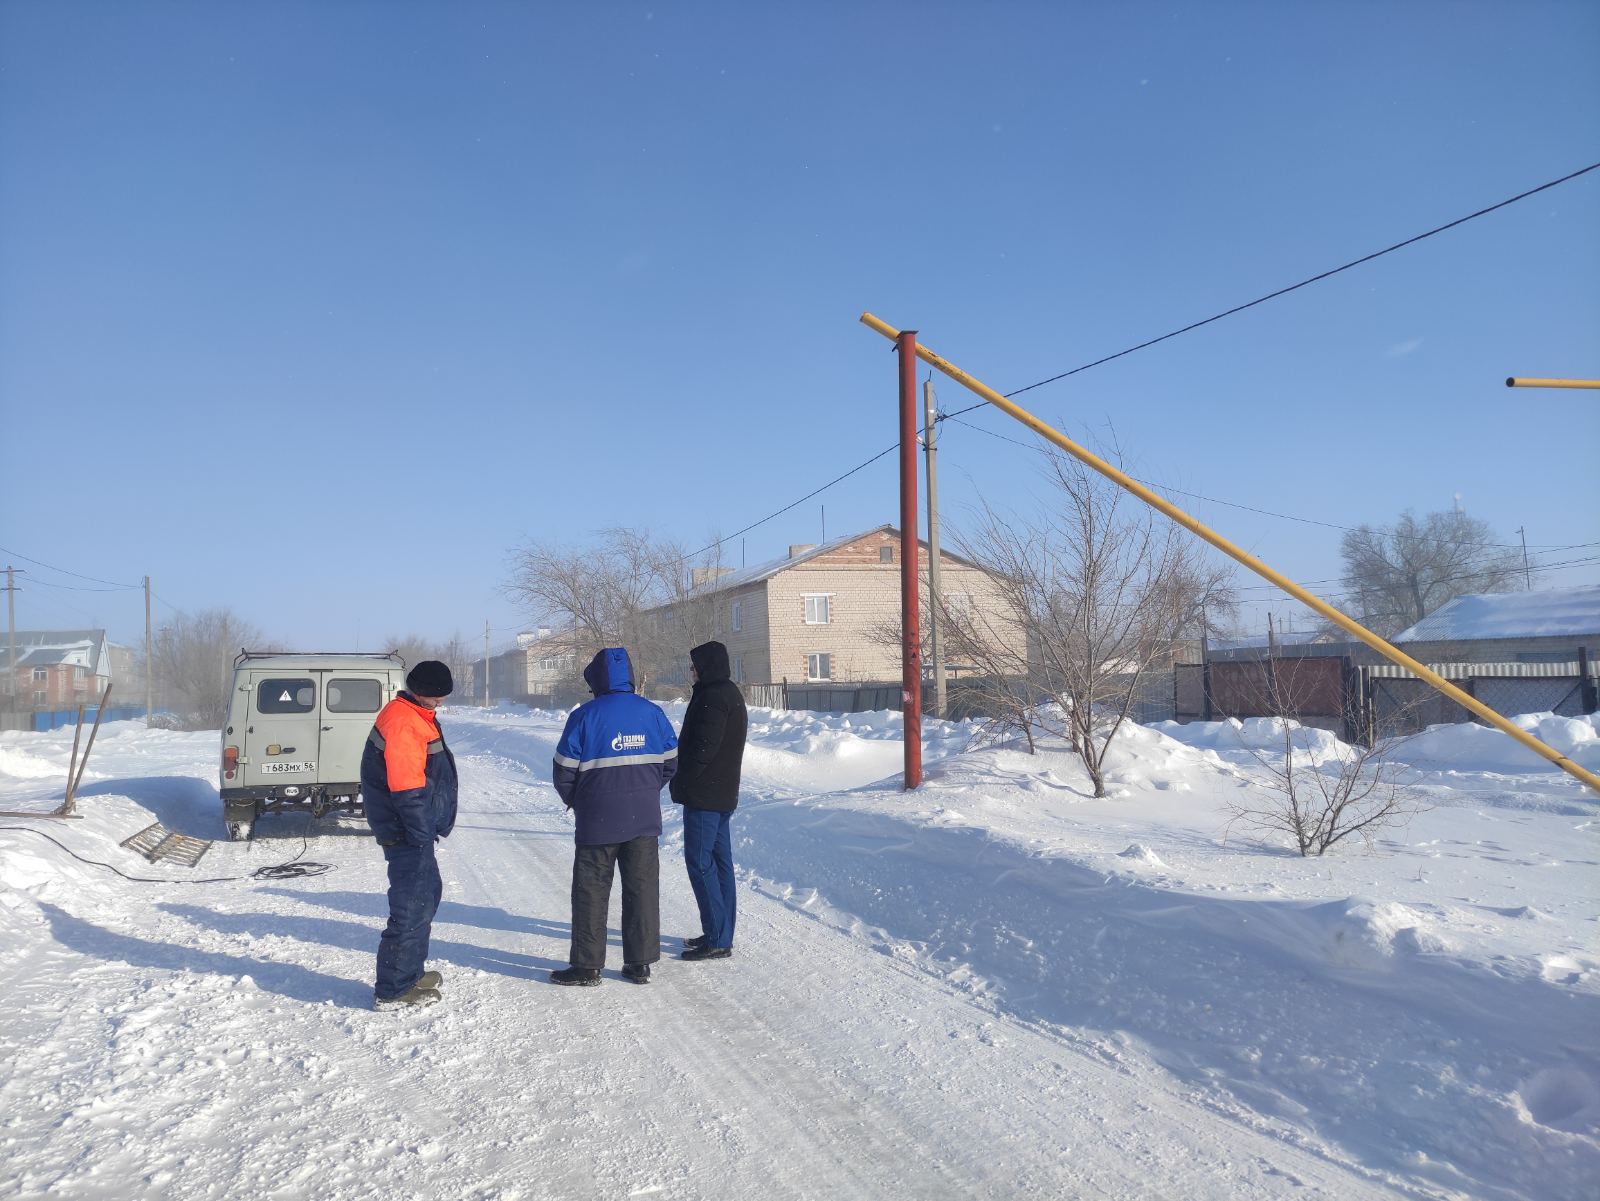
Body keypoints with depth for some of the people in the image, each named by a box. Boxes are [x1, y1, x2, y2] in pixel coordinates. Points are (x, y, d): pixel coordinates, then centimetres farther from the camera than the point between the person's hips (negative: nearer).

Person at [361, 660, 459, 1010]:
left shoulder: (416, 715, 12)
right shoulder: (402, 722, -21)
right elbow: (406, 790, -25)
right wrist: (423, 835, -19)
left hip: (415, 832, 11)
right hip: (408, 834, -11)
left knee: (427, 893, 21)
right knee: (412, 908, -5)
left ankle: (411, 972, 33)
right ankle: (392, 990, 4)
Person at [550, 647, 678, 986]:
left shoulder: (585, 716, -10)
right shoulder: (652, 713, 2)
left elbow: (564, 771, -7)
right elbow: (670, 761, 8)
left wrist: (576, 802, 11)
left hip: (598, 820, -3)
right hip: (645, 819, 3)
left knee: (591, 891, 7)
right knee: (642, 888, 10)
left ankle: (588, 965, 12)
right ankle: (640, 963, 15)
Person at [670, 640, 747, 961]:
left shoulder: (713, 696, -17)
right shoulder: (732, 694, 15)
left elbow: (703, 746, -22)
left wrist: (681, 779, -10)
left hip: (704, 793, -10)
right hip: (724, 792, 10)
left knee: (699, 861, -6)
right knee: (719, 859, 12)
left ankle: (717, 938, -5)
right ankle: (721, 934, 19)